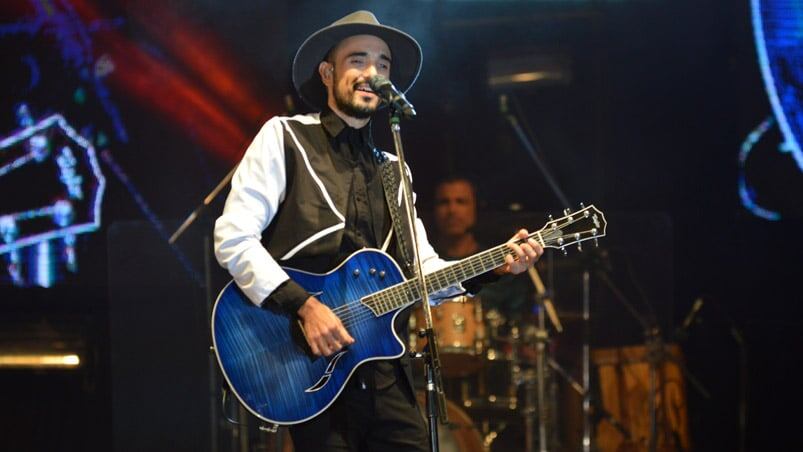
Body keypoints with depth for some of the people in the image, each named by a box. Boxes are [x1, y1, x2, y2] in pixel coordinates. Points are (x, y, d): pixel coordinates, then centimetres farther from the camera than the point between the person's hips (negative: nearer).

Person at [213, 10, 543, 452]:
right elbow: (232, 238, -8)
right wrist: (304, 306, -16)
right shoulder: (285, 138, 1)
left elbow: (425, 272, 16)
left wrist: (494, 266, 0)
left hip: (385, 375, 5)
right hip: (313, 371, -5)